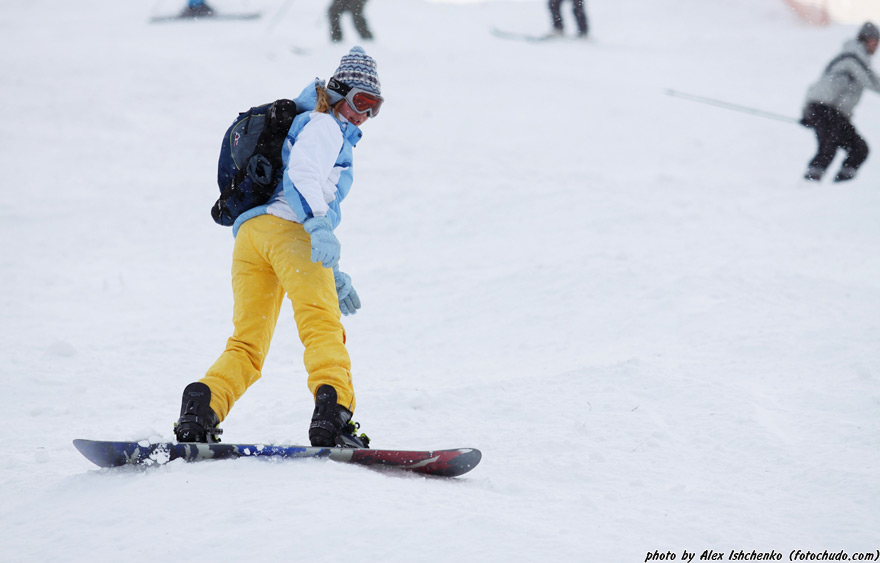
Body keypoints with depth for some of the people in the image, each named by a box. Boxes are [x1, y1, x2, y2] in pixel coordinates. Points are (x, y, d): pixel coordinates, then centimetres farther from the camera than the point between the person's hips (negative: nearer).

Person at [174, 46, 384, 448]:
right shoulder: (324, 126, 11)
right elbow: (301, 172, -11)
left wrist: (333, 275, 40)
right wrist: (319, 226, -25)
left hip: (248, 234, 9)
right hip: (286, 229, -9)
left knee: (247, 344, 4)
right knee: (323, 328, -20)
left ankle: (201, 407, -20)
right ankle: (332, 418, -38)